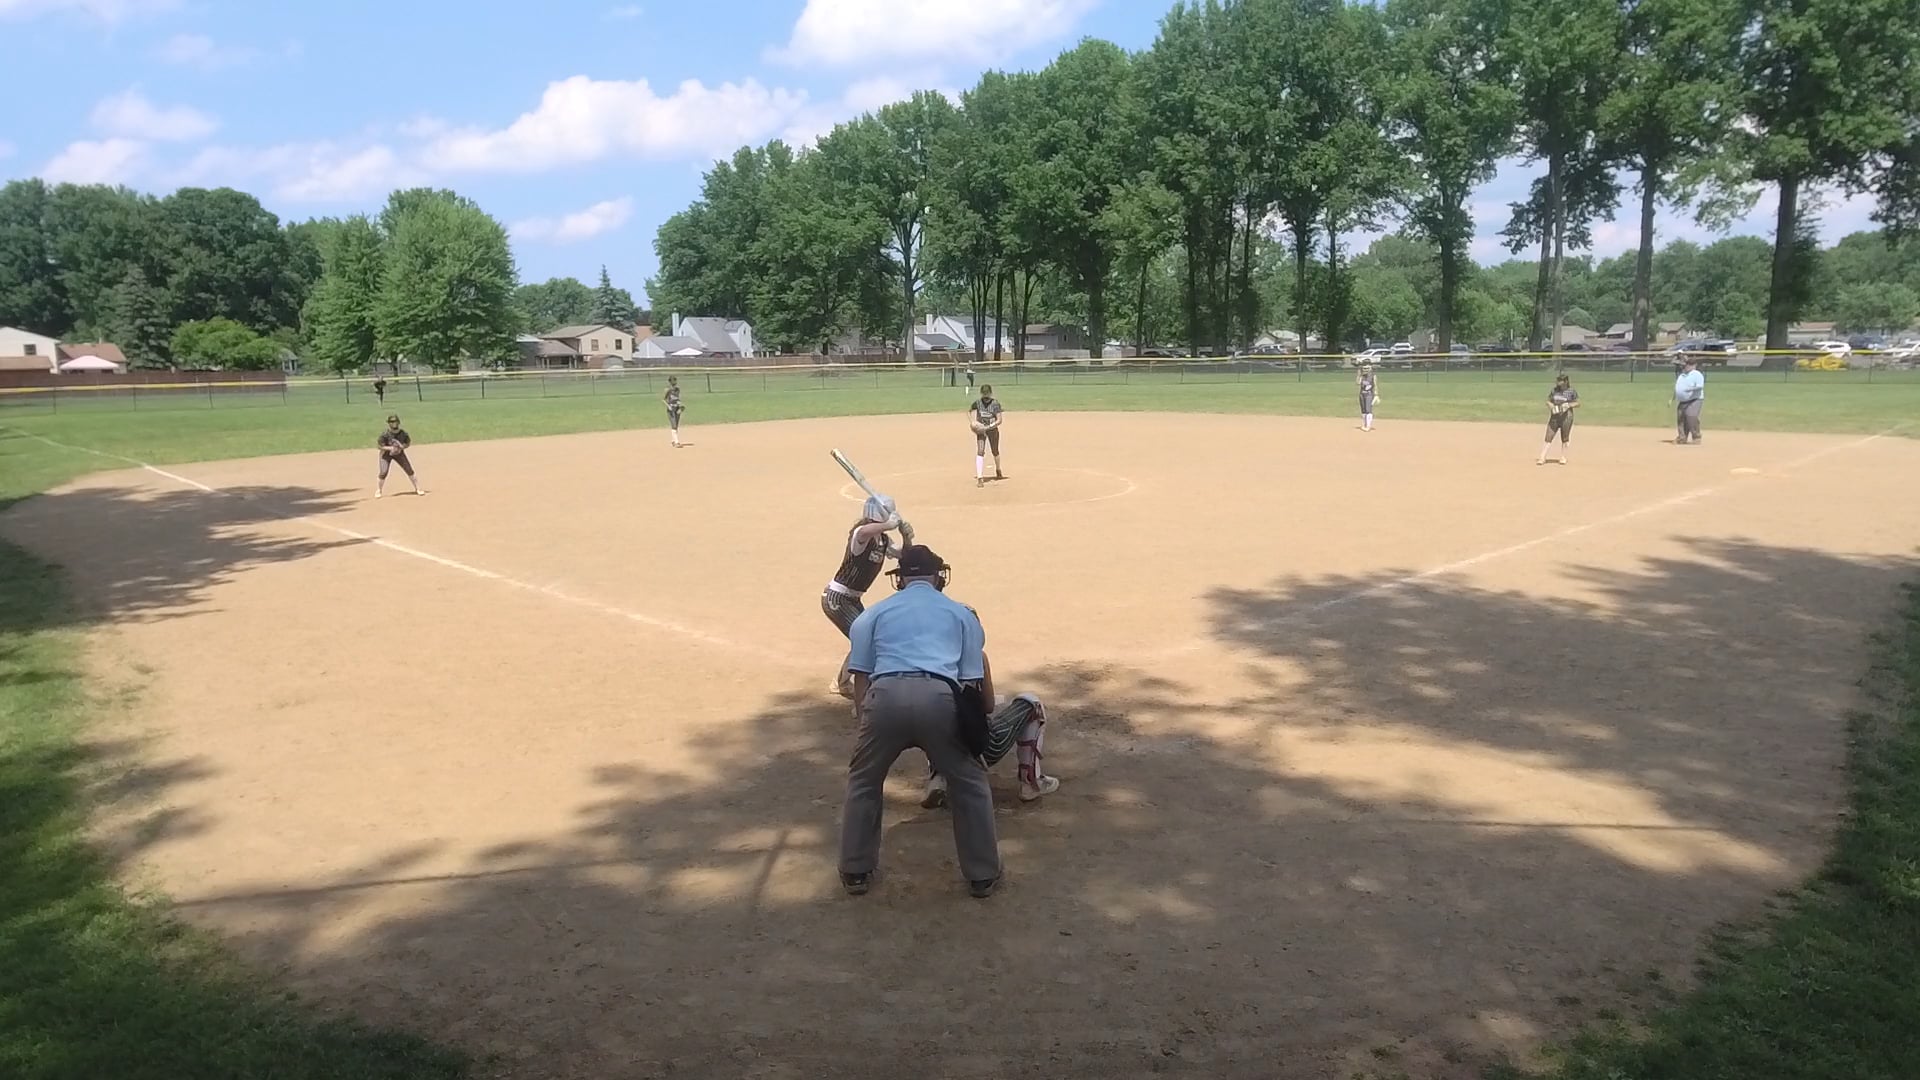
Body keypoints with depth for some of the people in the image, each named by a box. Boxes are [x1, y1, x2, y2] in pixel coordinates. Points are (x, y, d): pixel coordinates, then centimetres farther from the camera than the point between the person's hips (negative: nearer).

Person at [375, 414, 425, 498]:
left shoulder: (403, 433, -18)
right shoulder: (385, 434, -25)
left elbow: (408, 443, -4)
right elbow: (379, 445, -19)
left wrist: (403, 446, -25)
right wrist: (390, 448, -32)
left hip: (399, 453, 2)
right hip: (386, 454, -2)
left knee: (409, 470, -3)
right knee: (383, 472, -11)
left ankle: (417, 488, 9)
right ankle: (378, 491, 11)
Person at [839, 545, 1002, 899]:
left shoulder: (873, 614, 27)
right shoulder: (962, 614, 27)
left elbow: (860, 680, 18)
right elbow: (971, 681, 20)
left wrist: (871, 715, 28)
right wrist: (969, 722, 31)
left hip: (886, 696, 1)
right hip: (939, 698, 0)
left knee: (863, 782, 26)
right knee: (970, 784, 21)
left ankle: (856, 872, 31)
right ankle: (982, 875, 26)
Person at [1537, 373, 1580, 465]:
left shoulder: (1571, 392, -3)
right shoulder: (1554, 390, 7)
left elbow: (1578, 404, 0)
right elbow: (1548, 401, 14)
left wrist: (1569, 405, -18)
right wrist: (1550, 405, -9)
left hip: (1566, 417, -3)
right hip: (1554, 417, 3)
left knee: (1564, 439, 7)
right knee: (1548, 438, -3)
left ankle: (1563, 458, 19)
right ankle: (1542, 458, -5)